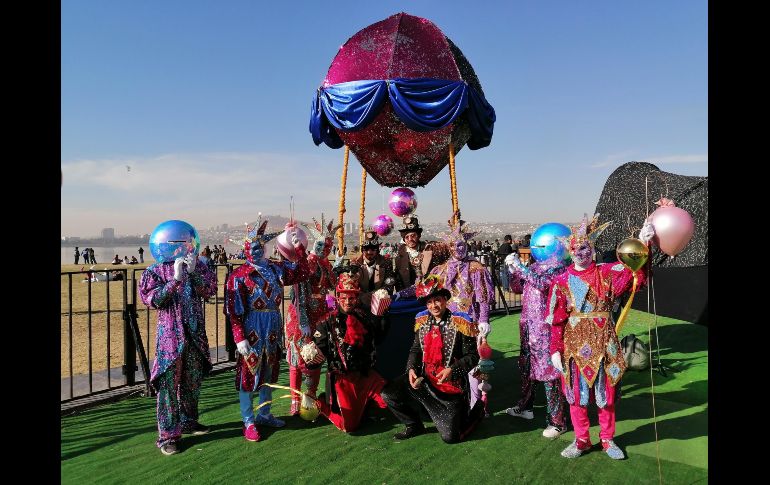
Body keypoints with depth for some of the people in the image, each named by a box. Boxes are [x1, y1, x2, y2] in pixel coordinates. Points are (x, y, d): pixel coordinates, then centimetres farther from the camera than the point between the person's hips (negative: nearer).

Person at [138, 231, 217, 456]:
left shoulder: (197, 266, 6)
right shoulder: (155, 271, -1)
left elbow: (210, 289, -4)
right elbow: (154, 299, -13)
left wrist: (193, 271, -17)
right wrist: (176, 278, -20)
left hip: (195, 334, 4)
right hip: (170, 334, -4)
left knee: (193, 381, 16)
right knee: (169, 384, -3)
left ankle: (188, 421, 34)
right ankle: (167, 435, 6)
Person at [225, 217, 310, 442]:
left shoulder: (276, 269, 6)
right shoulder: (239, 275, -9)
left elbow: (303, 273, 10)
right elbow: (234, 311, -13)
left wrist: (299, 247, 1)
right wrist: (240, 338, -18)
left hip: (273, 329, 6)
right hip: (252, 330, -6)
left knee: (269, 372, 16)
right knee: (248, 372, 3)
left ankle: (264, 414, 33)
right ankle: (248, 422, 16)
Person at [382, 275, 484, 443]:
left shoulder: (460, 323, -12)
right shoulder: (422, 321, 3)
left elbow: (472, 356, -10)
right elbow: (415, 349, 12)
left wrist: (452, 369, -24)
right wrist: (411, 369, -6)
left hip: (451, 383, -4)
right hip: (424, 378, 5)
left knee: (450, 437, -3)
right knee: (388, 394, -11)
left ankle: (476, 410, 29)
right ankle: (414, 426, 16)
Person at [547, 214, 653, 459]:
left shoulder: (608, 273, -1)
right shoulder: (562, 281, -1)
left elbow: (636, 271, -18)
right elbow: (555, 320, -2)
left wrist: (643, 244, -34)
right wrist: (555, 350, -5)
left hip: (603, 344, 0)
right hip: (574, 345, 0)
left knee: (606, 394, 11)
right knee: (576, 393, 10)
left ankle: (607, 440, 30)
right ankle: (581, 440, 27)